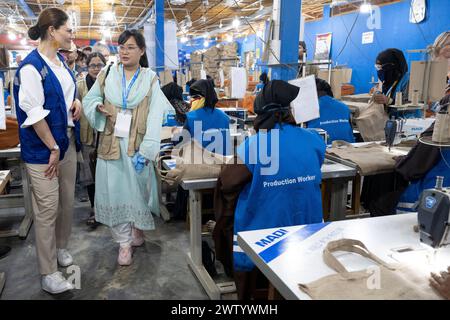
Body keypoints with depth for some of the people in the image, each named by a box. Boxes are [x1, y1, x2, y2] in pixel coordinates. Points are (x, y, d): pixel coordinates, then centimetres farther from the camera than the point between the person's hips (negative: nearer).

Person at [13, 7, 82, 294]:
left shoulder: (61, 61, 8)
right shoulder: (31, 67, -17)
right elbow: (34, 114, -19)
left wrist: (77, 101, 3)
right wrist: (53, 148, -14)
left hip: (68, 140, 8)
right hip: (44, 148, -8)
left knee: (67, 201, 17)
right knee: (47, 210, 0)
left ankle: (61, 248, 38)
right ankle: (49, 273, 13)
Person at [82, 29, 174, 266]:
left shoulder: (150, 79, -1)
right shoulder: (107, 75, 4)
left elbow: (155, 116, -8)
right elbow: (88, 99, 15)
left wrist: (146, 150, -17)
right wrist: (99, 107, -10)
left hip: (137, 144, -1)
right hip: (111, 143, 1)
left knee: (138, 189, 10)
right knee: (115, 191, 2)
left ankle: (137, 228, 36)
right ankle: (124, 242, 15)